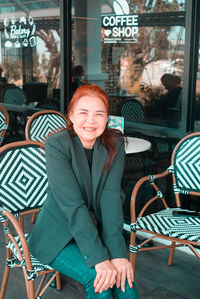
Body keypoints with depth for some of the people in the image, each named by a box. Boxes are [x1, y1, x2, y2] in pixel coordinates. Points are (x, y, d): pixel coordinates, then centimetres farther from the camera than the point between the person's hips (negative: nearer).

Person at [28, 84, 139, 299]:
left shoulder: (114, 144, -6)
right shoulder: (56, 145, -18)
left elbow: (111, 198, -15)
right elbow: (72, 205, -25)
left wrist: (117, 252, -25)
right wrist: (99, 258, -30)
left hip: (96, 228, 3)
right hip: (58, 233, -3)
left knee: (123, 277, -20)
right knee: (98, 278, -24)